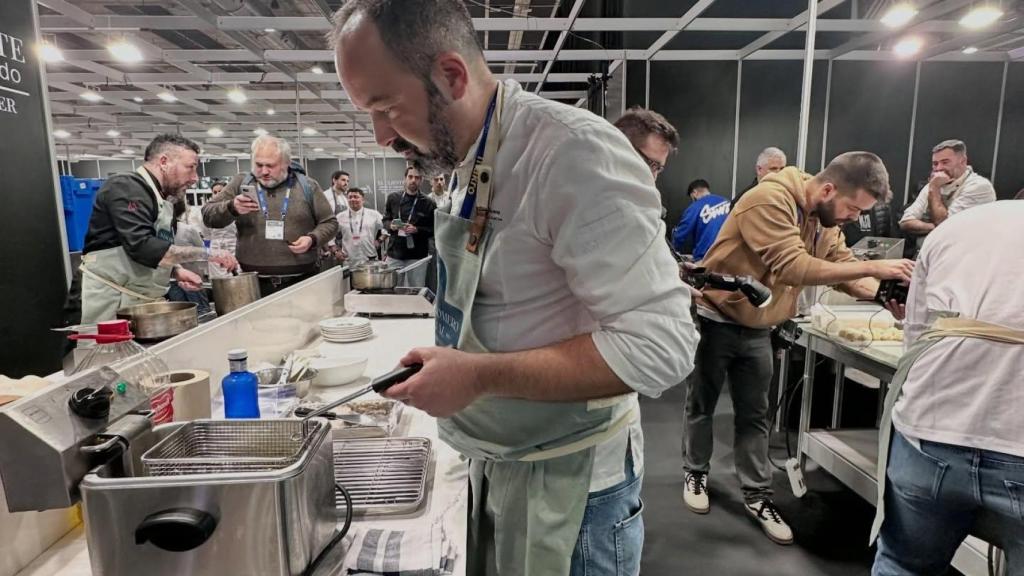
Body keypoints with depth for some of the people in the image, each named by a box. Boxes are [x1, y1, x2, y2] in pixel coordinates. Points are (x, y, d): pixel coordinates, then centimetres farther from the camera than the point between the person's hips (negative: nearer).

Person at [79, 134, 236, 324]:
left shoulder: (162, 200, 15)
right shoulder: (126, 188, -13)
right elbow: (142, 246, -26)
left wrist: (176, 271, 1)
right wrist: (206, 254, -23)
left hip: (141, 302, 9)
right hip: (109, 300, -8)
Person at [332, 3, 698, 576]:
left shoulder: (576, 151, -24)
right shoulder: (470, 165, 4)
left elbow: (660, 345, -27)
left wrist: (480, 376, -25)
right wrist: (448, 363, 2)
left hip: (568, 484, -7)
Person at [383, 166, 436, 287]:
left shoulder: (428, 203, -2)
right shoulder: (393, 198, 6)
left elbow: (434, 230, -2)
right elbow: (385, 219, 16)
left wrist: (417, 230, -17)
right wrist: (390, 225, -6)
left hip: (417, 256, -2)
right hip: (394, 254, 2)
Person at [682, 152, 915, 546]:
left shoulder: (824, 219, 2)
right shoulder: (770, 199, -26)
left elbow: (845, 269, -1)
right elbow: (793, 267, -34)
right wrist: (872, 267, -32)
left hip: (757, 329, 7)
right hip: (714, 321, -7)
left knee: (754, 416, 11)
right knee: (702, 406, 12)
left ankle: (757, 495, 23)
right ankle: (695, 473, 31)